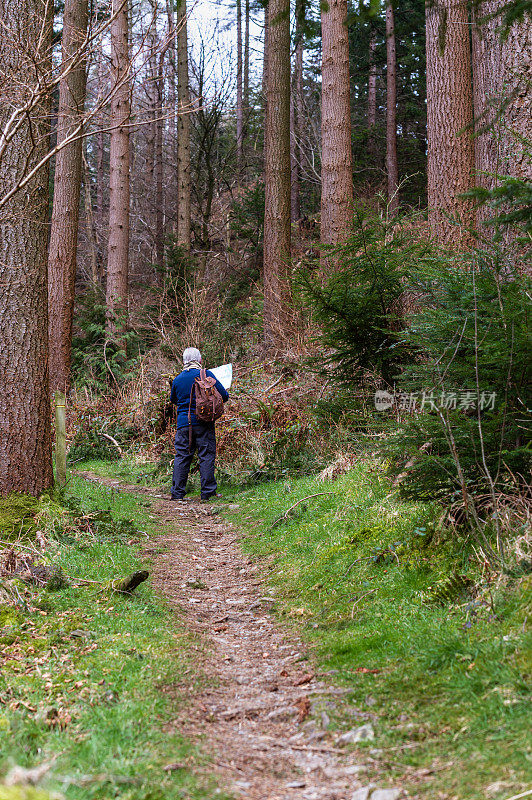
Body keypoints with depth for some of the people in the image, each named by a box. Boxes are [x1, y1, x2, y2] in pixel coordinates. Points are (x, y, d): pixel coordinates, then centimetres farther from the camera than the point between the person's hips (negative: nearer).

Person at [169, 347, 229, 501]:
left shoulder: (177, 379, 7)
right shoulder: (206, 375, -4)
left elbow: (173, 400, 23)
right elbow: (224, 396, -3)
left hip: (183, 423, 3)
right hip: (203, 423, -3)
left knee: (181, 456, 8)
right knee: (206, 456, 2)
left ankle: (177, 493, 8)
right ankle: (207, 492, 2)